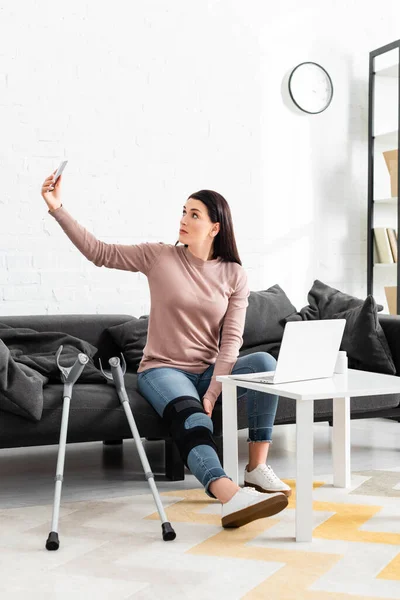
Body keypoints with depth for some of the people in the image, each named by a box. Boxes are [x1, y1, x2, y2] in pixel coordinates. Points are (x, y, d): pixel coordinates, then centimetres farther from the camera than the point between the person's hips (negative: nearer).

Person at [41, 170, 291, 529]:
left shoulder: (234, 274, 1)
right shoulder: (158, 256, 0)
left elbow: (231, 339, -6)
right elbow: (100, 253, -3)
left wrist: (212, 393, -17)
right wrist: (58, 208, -12)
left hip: (209, 371, 3)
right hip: (162, 369, -2)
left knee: (265, 362, -27)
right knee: (192, 418, -36)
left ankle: (257, 468, -23)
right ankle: (232, 497, -60)